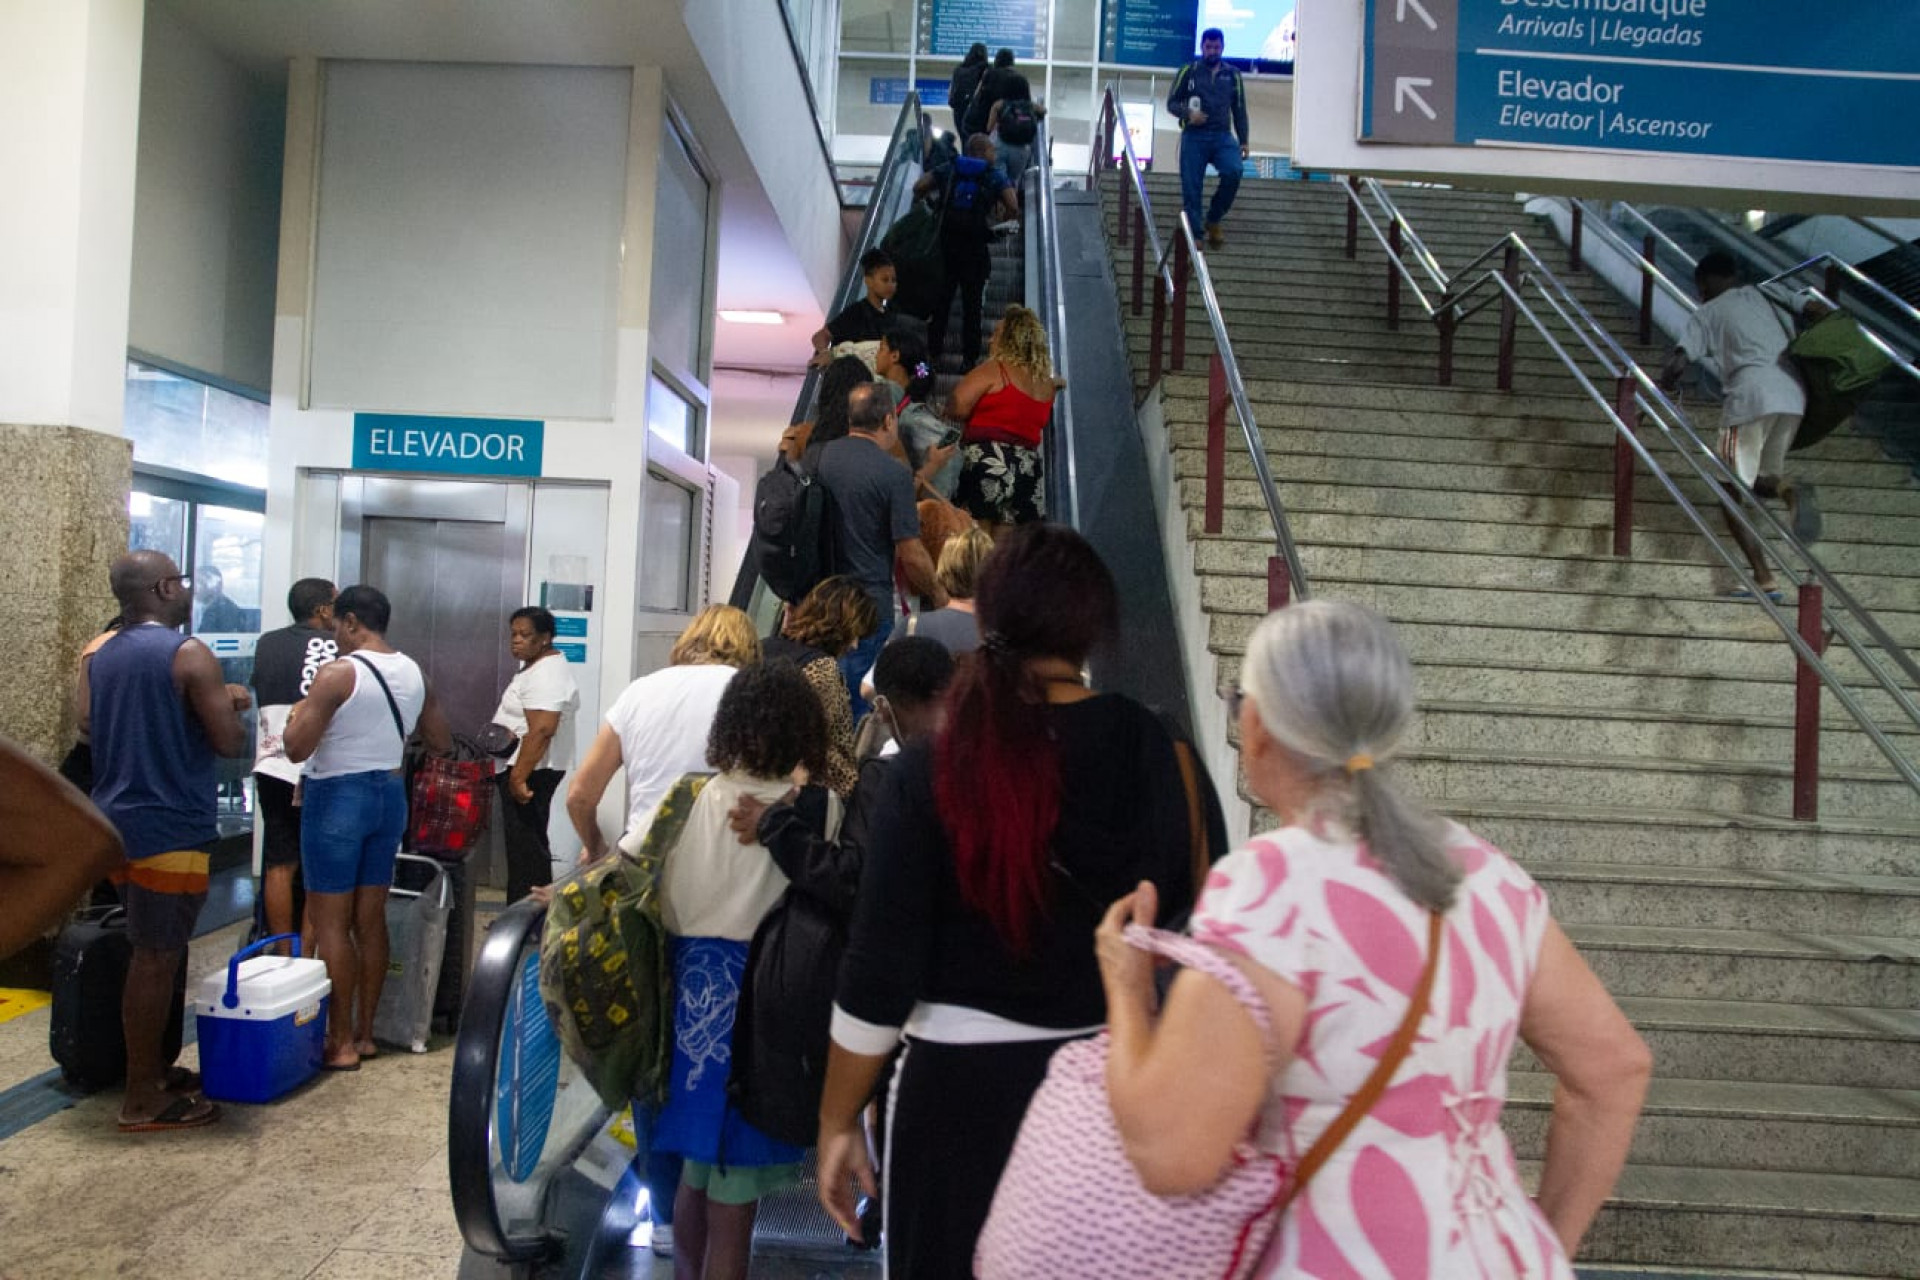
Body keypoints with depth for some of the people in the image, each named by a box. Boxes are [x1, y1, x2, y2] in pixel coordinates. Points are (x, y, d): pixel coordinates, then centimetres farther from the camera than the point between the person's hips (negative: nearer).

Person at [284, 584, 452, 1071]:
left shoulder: (338, 673, -15)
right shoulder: (413, 673, 6)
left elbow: (297, 748, -18)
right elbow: (442, 743, 13)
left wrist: (298, 713, 1)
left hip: (338, 797, -7)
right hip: (389, 794, 7)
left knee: (330, 924, 1)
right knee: (371, 920, 13)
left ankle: (341, 1043, 4)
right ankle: (365, 1032, 21)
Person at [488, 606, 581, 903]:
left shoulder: (546, 675, -19)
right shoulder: (539, 666, 15)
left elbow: (541, 731, -26)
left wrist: (519, 777, -27)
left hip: (530, 771, -11)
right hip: (527, 769, 11)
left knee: (525, 846, -7)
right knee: (528, 844, 15)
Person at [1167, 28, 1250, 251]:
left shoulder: (1232, 75, 15)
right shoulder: (1188, 72, 9)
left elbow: (1240, 111, 16)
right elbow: (1172, 102, 9)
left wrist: (1243, 141, 6)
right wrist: (1188, 113, -12)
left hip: (1223, 136, 1)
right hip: (1194, 137, -1)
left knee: (1234, 171, -25)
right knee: (1191, 189, -7)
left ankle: (1214, 220, -7)